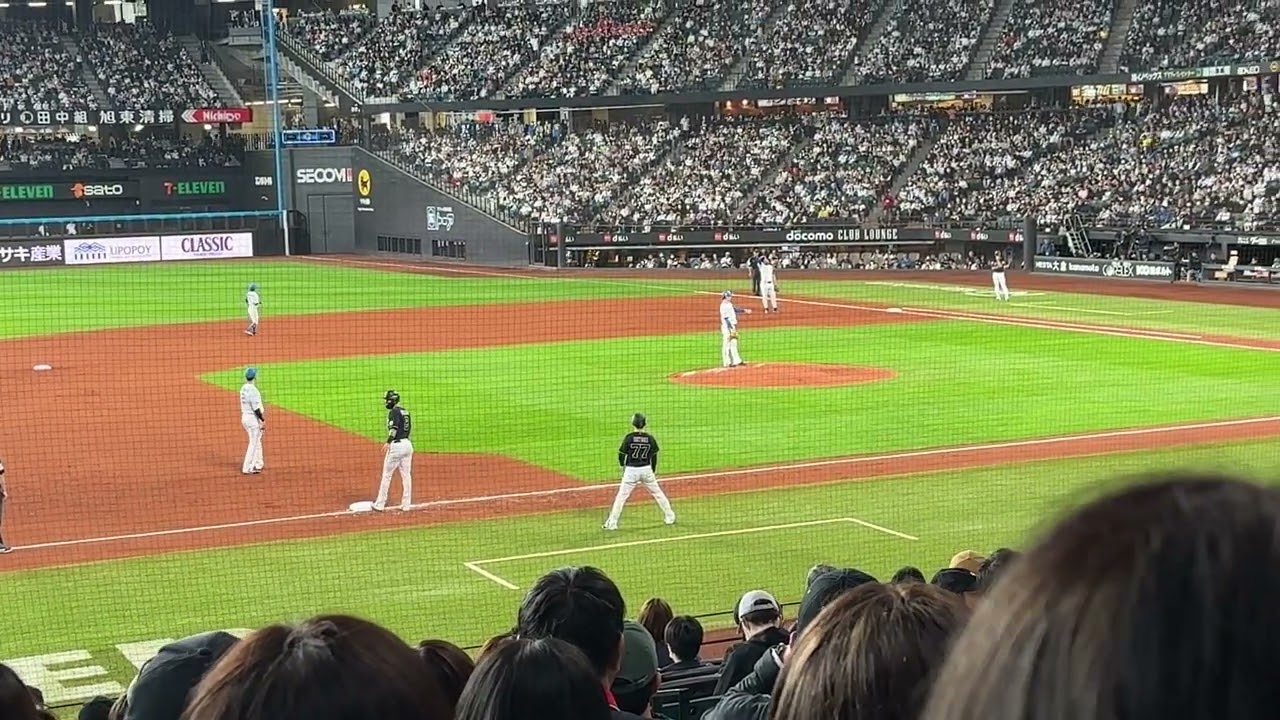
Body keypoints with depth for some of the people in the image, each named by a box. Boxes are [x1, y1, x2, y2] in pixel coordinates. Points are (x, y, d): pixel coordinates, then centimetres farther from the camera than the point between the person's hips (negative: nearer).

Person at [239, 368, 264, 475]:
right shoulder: (252, 389, -20)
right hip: (253, 418, -10)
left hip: (245, 417, 10)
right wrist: (263, 420, -17)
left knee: (257, 442, 21)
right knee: (253, 443, -3)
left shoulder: (244, 388, 8)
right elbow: (255, 407, -23)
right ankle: (247, 468, -1)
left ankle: (257, 465, 29)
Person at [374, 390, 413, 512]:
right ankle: (406, 505, 10)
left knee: (387, 475, 0)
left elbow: (394, 428, -23)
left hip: (396, 445, -8)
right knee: (406, 475, 9)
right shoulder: (405, 411, 15)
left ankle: (380, 504, 5)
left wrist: (388, 442, -34)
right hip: (408, 444, 8)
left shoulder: (394, 411, -10)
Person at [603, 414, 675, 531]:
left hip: (631, 470, -2)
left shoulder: (629, 438, -10)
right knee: (657, 493, 16)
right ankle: (670, 517, 23)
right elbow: (654, 457, 5)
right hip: (646, 469, 2)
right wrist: (653, 472, 18)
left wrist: (623, 466, 16)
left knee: (621, 496, 2)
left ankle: (612, 523, -2)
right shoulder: (650, 438, -2)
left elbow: (622, 455, -5)